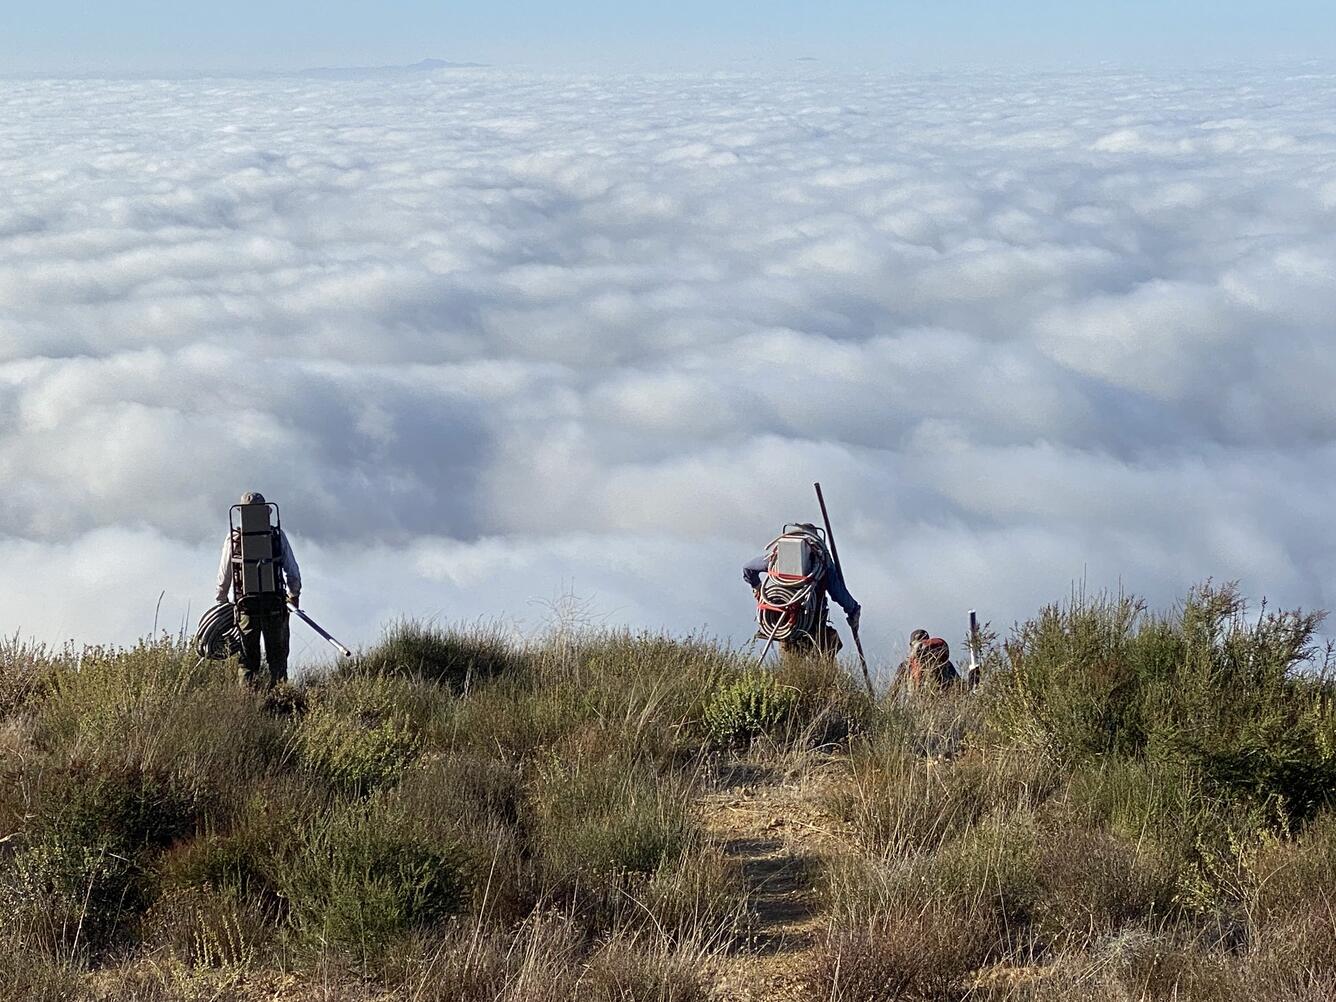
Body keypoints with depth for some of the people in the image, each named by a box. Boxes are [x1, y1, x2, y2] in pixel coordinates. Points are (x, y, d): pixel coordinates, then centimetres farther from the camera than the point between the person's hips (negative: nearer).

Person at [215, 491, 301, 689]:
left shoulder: (233, 538, 1)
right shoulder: (278, 535, 0)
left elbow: (224, 575, 5)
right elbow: (293, 571, 2)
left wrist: (221, 599, 21)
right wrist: (294, 595, 19)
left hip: (246, 604, 1)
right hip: (275, 604, -1)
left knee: (248, 659, 9)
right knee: (277, 657, 7)